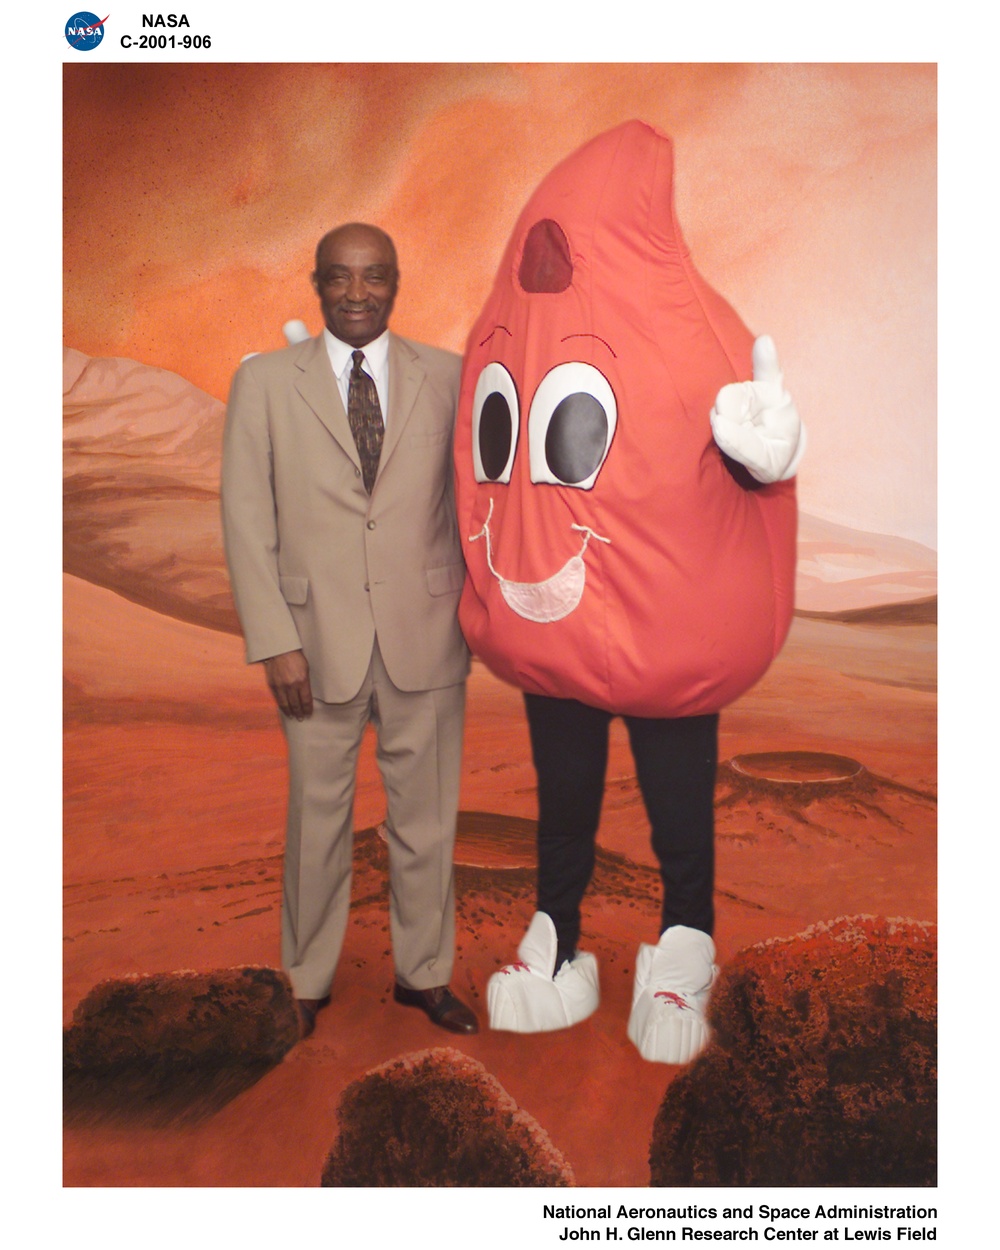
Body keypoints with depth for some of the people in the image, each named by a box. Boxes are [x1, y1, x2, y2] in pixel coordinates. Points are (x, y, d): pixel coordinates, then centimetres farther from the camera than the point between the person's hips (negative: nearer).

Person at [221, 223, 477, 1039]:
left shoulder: (448, 376, 5)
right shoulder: (264, 381, 3)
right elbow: (246, 518, -1)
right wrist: (274, 640, -7)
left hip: (425, 635, 1)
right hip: (318, 640, -1)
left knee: (427, 815, 11)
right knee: (318, 817, 10)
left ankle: (424, 973, 31)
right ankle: (308, 981, 31)